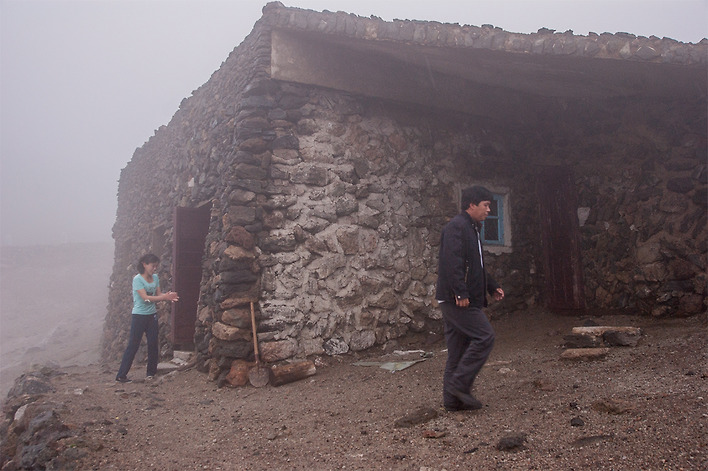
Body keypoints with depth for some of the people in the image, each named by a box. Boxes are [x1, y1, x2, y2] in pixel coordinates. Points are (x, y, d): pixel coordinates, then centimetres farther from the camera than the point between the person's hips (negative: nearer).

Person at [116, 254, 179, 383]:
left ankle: (151, 371, 23)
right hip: (139, 316, -6)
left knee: (153, 344, 9)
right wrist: (165, 297, -27)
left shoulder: (155, 277, 6)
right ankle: (121, 375, 4)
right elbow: (146, 298, -22)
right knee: (133, 345, -3)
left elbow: (158, 294, 4)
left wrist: (168, 296, -18)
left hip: (152, 315, 6)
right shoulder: (138, 279, -14)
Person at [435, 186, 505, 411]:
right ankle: (459, 384, -4)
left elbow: (476, 267, 30)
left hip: (463, 300, 10)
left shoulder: (471, 229, 23)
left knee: (459, 349, 11)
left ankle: (453, 398, 17)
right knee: (484, 336, -11)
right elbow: (452, 262, -23)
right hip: (456, 299, -10)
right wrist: (461, 293, -26)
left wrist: (492, 287, 23)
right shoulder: (456, 227, -11)